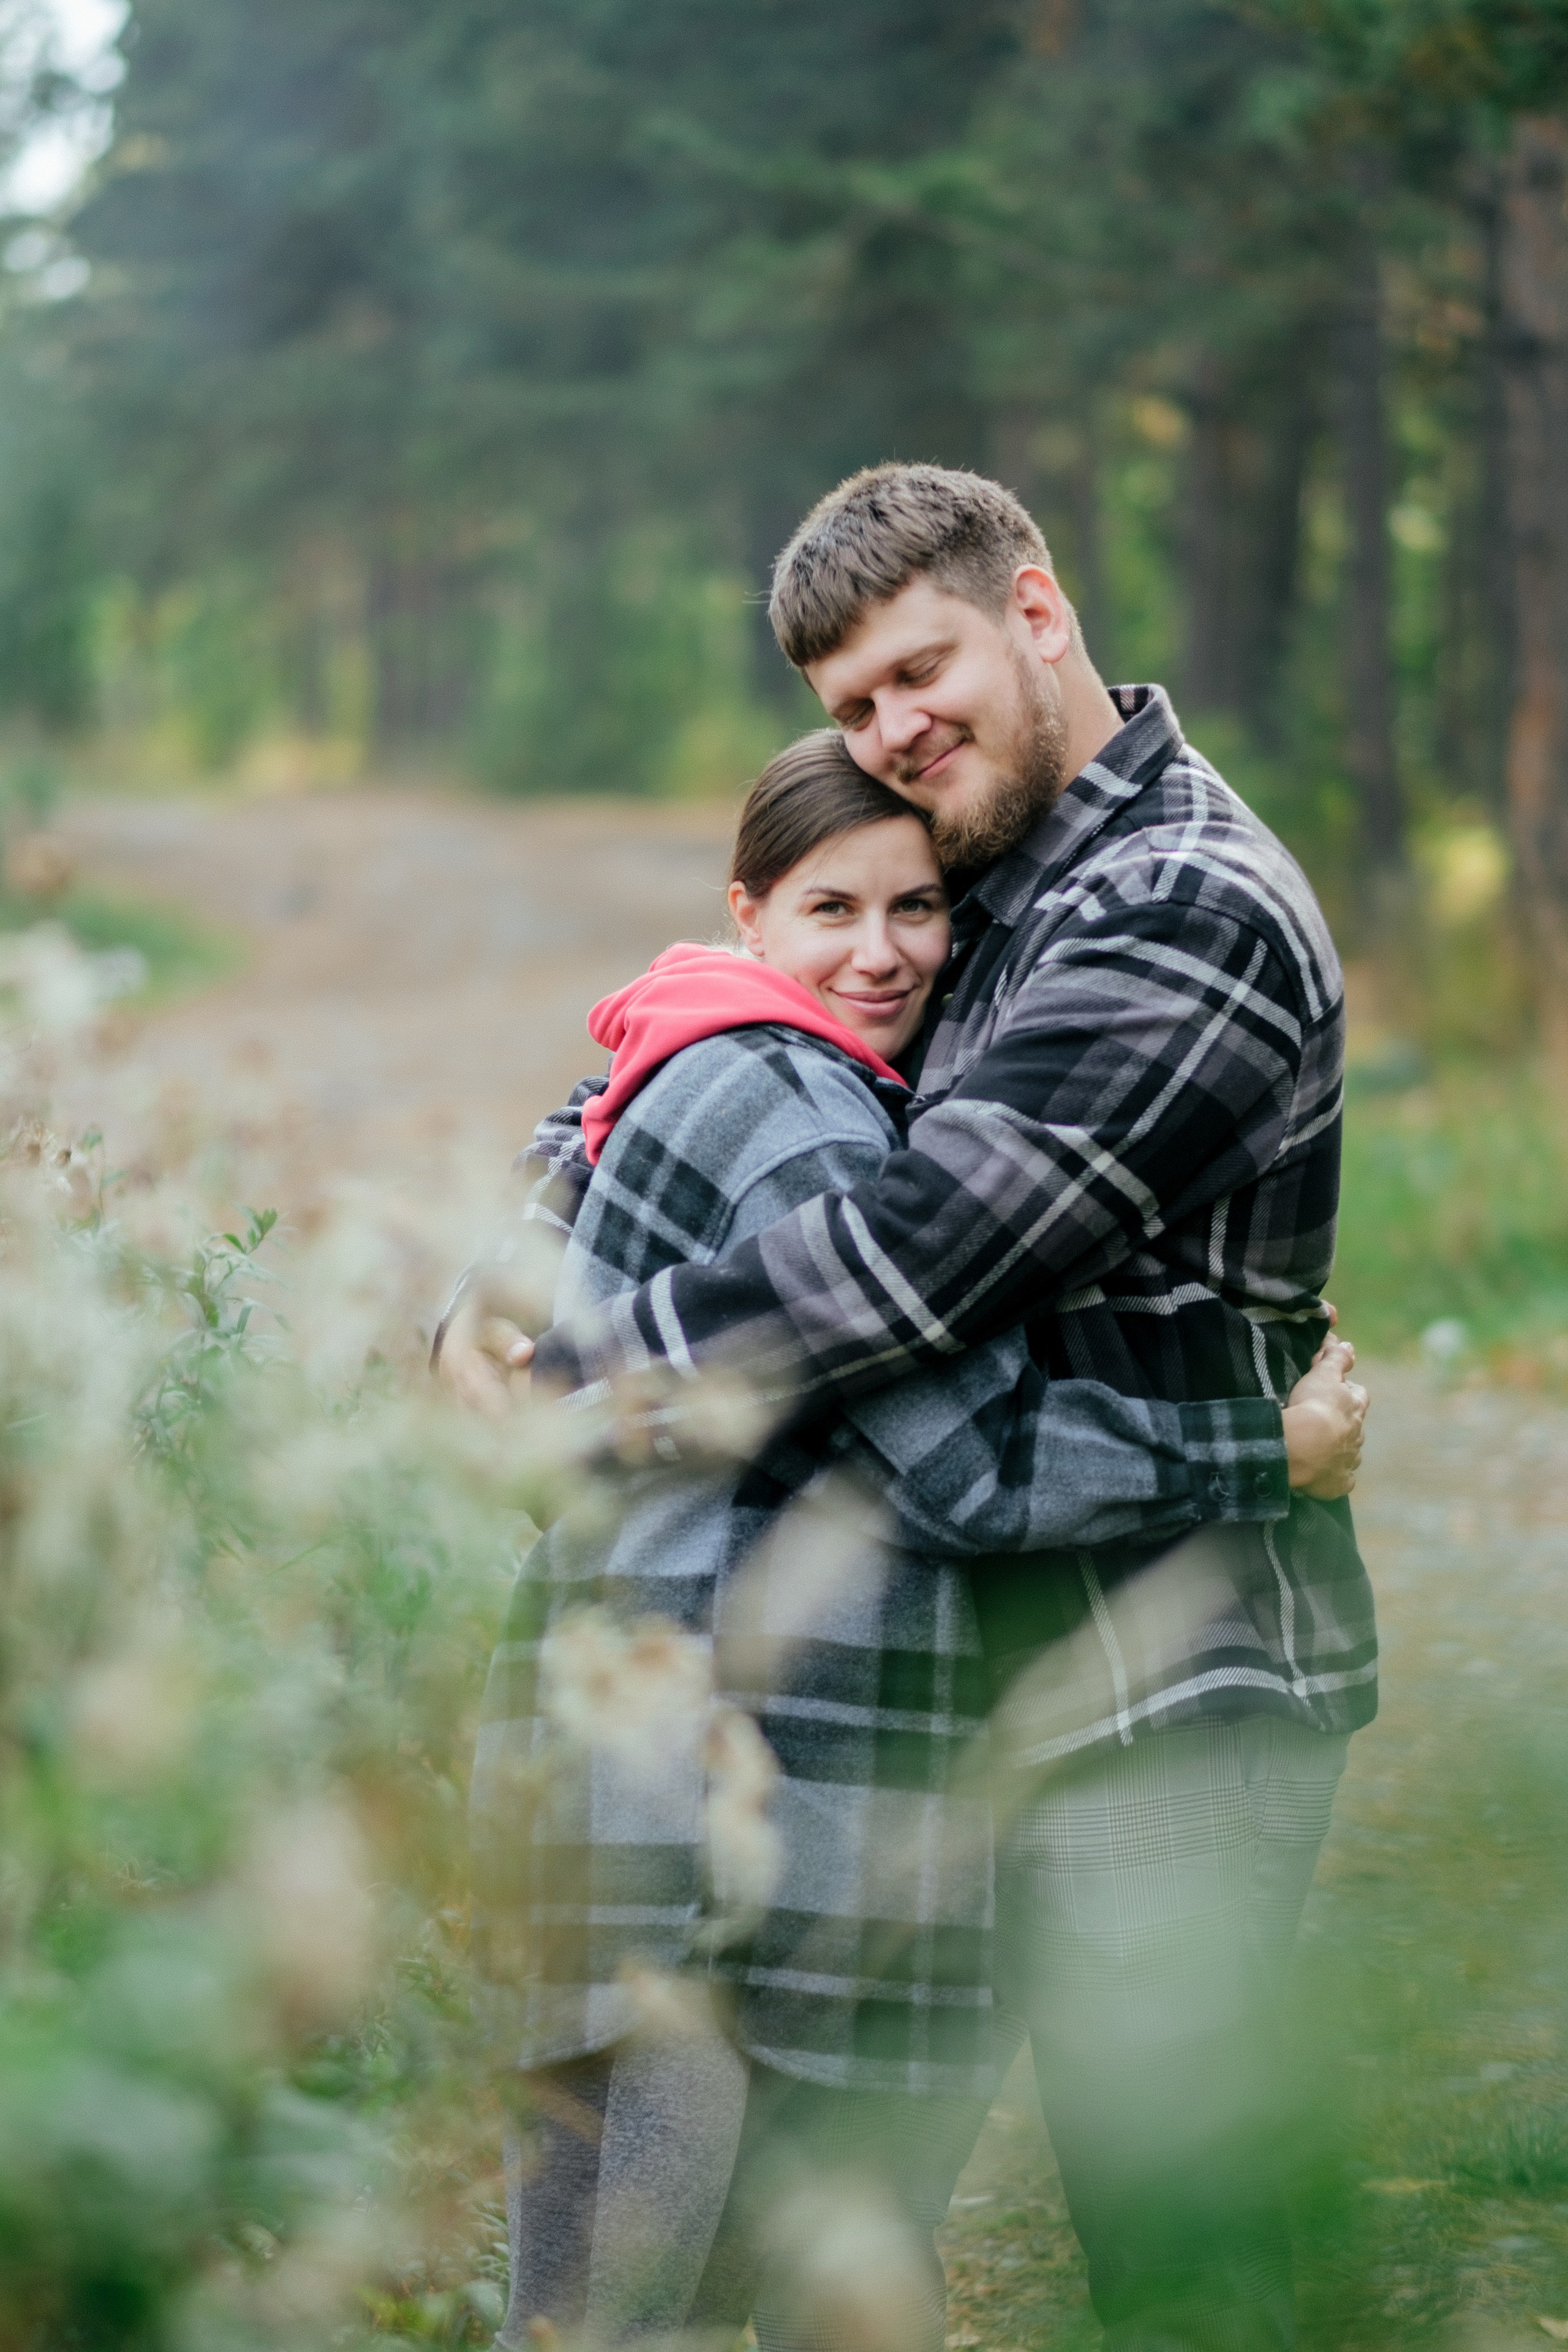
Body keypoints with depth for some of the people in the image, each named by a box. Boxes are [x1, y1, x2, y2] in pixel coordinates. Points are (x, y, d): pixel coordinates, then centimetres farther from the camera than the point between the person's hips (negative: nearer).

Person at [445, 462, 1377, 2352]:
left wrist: (570, 1396, -18)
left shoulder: (1186, 913, -16)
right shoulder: (979, 900, 14)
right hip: (1020, 1684, 9)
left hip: (1176, 1698, -9)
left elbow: (918, 1248, -25)